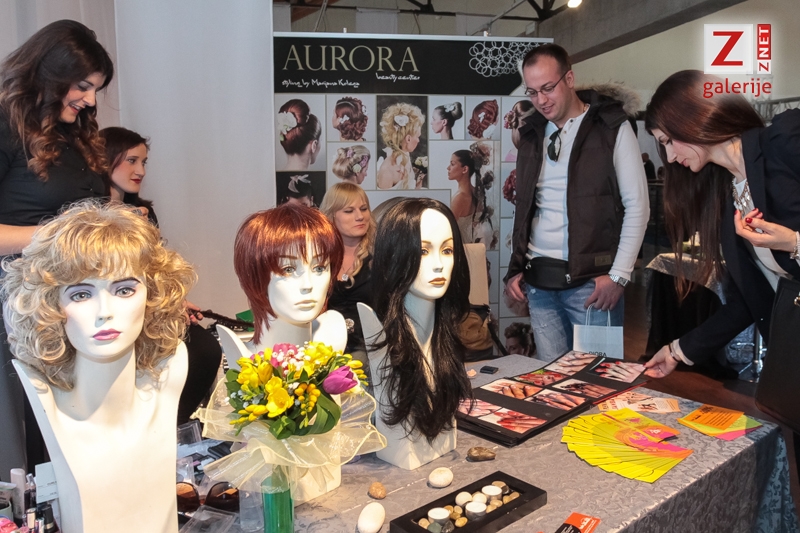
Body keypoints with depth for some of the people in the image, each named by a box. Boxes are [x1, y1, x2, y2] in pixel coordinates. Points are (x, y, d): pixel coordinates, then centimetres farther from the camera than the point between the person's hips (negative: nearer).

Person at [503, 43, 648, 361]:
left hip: (592, 280, -4)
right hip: (538, 281, 5)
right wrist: (516, 269, 10)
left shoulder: (612, 128, -3)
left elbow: (637, 205, -6)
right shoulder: (532, 133, 12)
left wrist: (618, 275, -12)